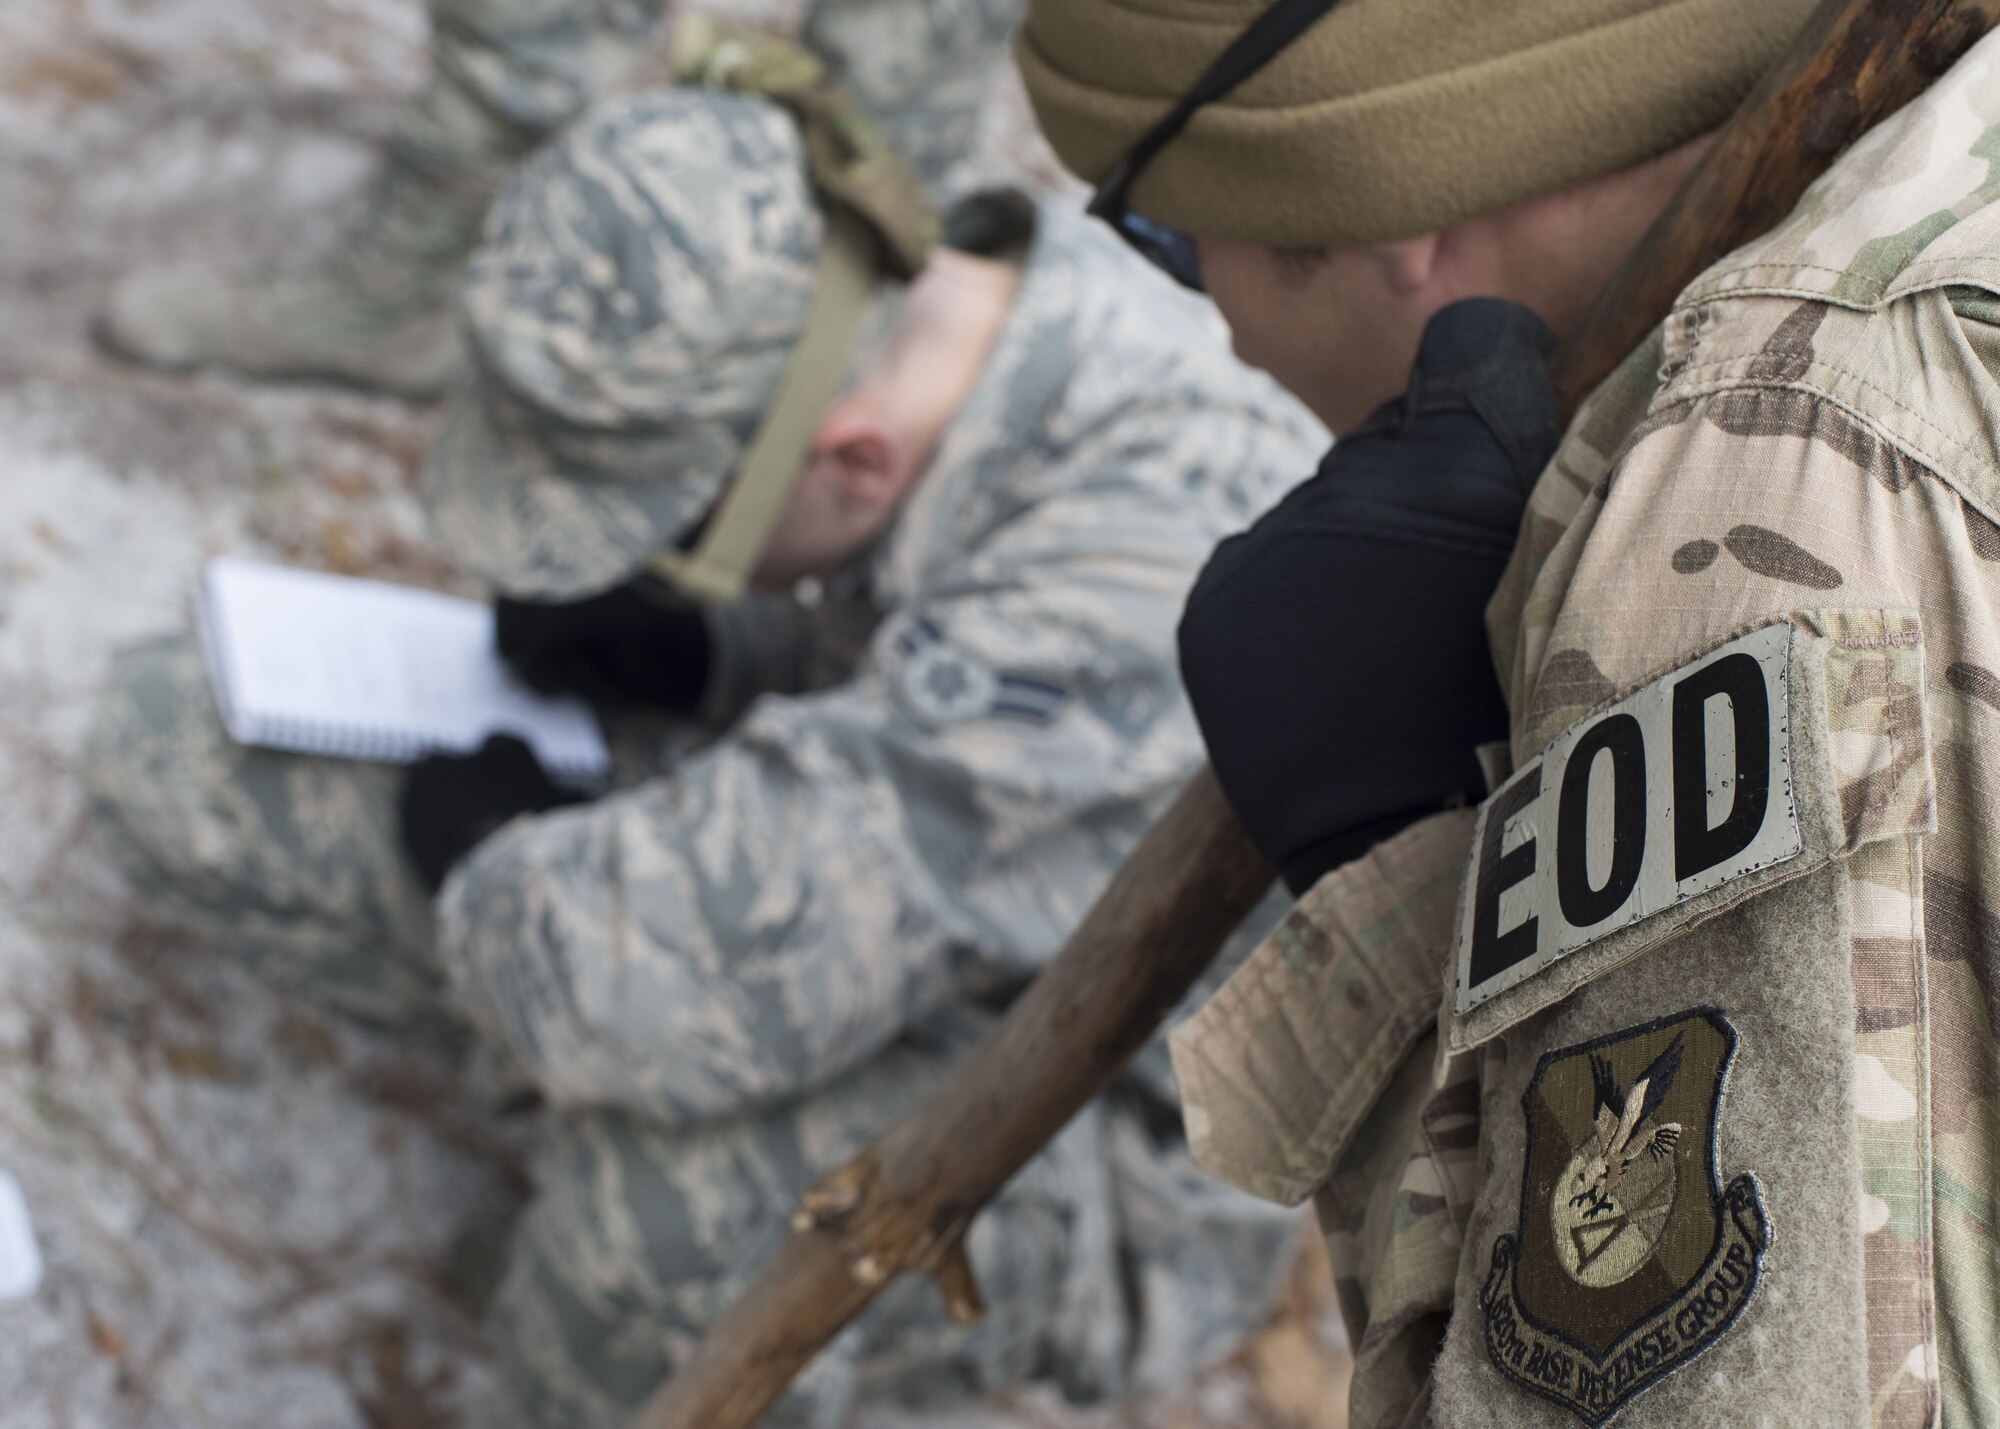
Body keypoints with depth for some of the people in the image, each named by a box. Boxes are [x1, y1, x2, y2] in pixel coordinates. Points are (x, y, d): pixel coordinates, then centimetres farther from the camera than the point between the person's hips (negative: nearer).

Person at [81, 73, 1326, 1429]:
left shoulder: (1145, 577, -39)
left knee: (679, 1163, -43)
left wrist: (486, 845, -20)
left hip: (1109, 1175, -7)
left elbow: (670, 985, -42)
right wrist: (687, 657, -10)